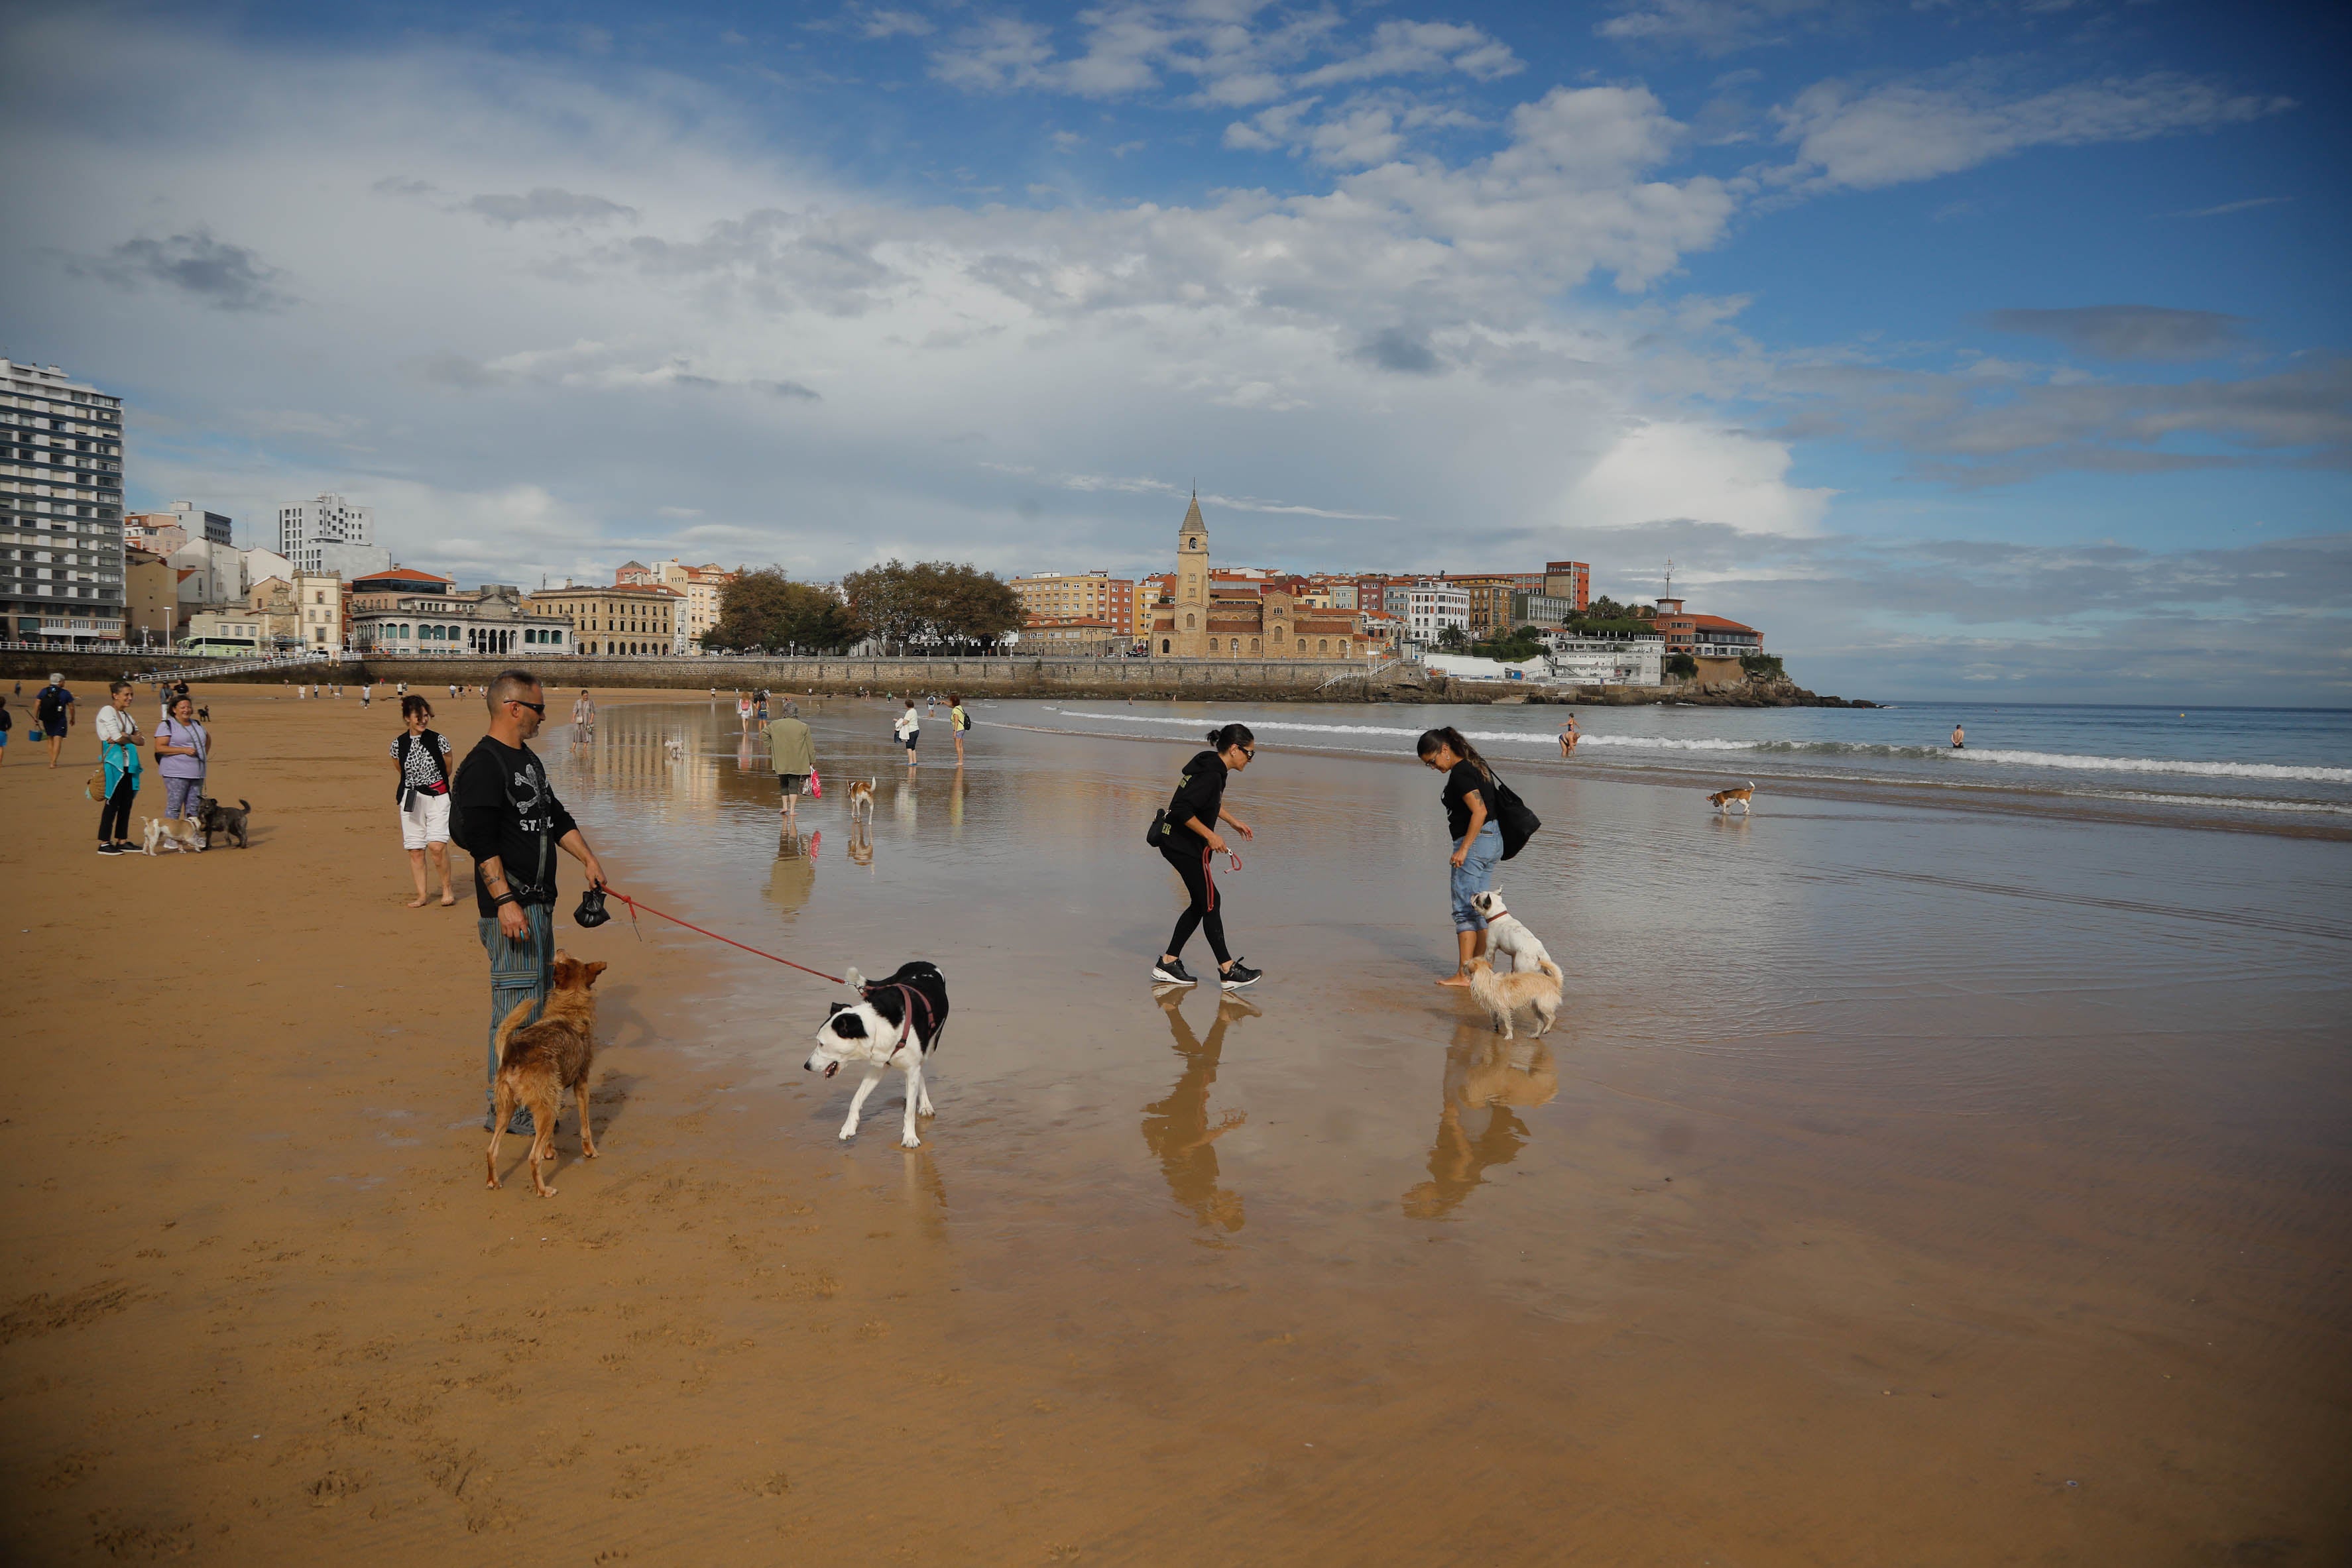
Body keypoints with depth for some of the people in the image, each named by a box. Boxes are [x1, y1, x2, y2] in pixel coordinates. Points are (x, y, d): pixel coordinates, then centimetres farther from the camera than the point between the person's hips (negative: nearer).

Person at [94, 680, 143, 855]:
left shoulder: (127, 715, 19)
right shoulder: (107, 711, -4)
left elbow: (140, 740, 9)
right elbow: (118, 738, -13)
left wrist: (125, 737, -8)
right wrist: (131, 738, 5)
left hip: (128, 764, 7)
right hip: (114, 763, -7)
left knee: (126, 803, 7)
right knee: (113, 803, -6)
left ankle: (122, 841, 13)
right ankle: (104, 843, -2)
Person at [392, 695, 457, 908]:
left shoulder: (439, 741, -5)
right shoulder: (398, 744, 1)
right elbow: (401, 771, 17)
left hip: (438, 796, -3)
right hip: (411, 799, 3)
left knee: (437, 846, -15)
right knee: (415, 849, 4)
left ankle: (447, 889, 2)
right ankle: (421, 895, 14)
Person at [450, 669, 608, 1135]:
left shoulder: (528, 760, 16)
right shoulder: (484, 764, -15)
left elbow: (556, 818, 25)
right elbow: (481, 841, -22)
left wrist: (588, 858, 14)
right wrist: (505, 901, -26)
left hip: (540, 900, 10)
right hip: (510, 905, -10)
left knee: (539, 991, 17)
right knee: (515, 998, -7)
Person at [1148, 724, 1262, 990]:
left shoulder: (1215, 768, 8)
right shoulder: (1211, 774, -23)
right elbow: (1182, 810, -29)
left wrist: (1234, 821, 28)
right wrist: (1210, 835, -22)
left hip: (1186, 844, 10)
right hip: (1181, 845, -10)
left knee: (1201, 904, 12)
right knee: (1210, 902, -6)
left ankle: (1168, 964, 17)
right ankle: (1228, 971, 0)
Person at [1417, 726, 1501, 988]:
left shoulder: (1460, 773, -16)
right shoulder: (1476, 765, 13)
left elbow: (1479, 811, -24)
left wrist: (1463, 849, -21)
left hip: (1475, 842, -10)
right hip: (1493, 840, 10)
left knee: (1464, 910, -5)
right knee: (1478, 907, 14)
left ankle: (1464, 974, -4)